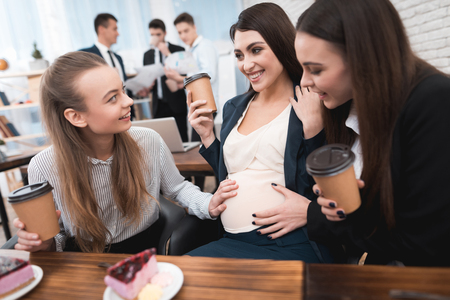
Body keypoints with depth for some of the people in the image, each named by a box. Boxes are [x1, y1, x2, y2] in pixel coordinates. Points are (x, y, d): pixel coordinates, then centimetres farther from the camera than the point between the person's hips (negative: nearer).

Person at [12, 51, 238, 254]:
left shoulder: (149, 142, -10)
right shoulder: (43, 168, -14)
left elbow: (178, 188, 4)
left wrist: (208, 205, -14)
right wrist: (48, 244, -21)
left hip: (146, 249, 2)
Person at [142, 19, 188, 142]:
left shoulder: (178, 50, 3)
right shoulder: (147, 55, 15)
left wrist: (168, 54, -11)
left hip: (176, 104, -3)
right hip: (158, 105, 3)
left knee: (182, 140, -3)